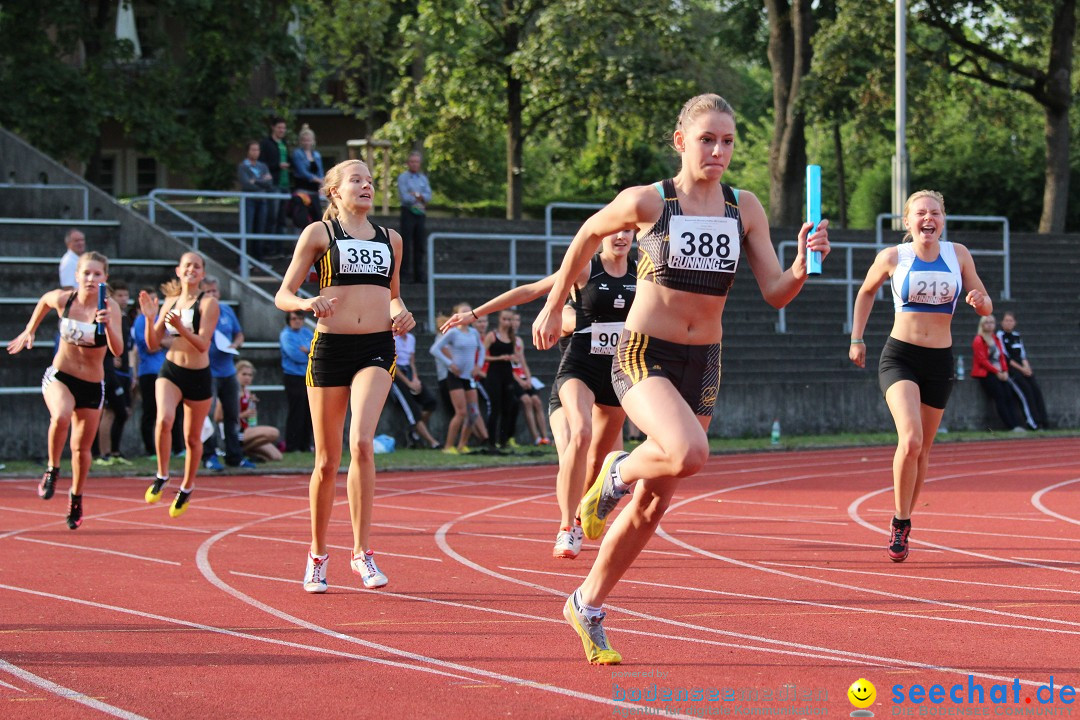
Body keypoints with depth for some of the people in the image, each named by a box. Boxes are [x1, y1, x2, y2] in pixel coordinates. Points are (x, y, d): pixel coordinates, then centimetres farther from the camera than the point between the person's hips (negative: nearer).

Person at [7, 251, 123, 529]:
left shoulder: (110, 307, -15)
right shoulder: (61, 299, -10)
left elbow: (117, 350, -27)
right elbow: (43, 301, 16)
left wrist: (108, 324, -43)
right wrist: (29, 331, 18)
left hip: (93, 386, 1)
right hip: (59, 377, 0)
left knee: (81, 448, 10)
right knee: (61, 416, -34)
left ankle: (76, 497, 37)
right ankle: (52, 470, -11)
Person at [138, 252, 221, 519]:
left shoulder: (208, 303, -7)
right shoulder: (170, 302, 6)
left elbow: (203, 344, -17)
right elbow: (153, 344, 7)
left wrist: (180, 327, -32)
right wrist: (150, 318, -9)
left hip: (199, 376, -2)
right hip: (170, 371, 2)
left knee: (192, 437, 9)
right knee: (164, 419, -26)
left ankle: (187, 487, 32)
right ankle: (162, 476, -9)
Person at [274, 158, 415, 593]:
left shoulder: (390, 240, 15)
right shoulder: (319, 234, 4)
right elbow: (282, 295, 3)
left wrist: (400, 313, 7)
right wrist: (306, 303, -19)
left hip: (376, 349, 1)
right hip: (330, 346, -1)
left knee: (361, 442, -20)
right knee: (327, 461, 4)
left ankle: (362, 552, -14)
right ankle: (318, 554, 21)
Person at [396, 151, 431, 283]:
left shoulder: (423, 178, 14)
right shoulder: (403, 178, -2)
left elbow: (428, 196, 4)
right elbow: (404, 197, -12)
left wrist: (418, 195, -14)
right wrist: (420, 200, -4)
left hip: (420, 214, 5)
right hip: (408, 212, -5)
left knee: (419, 246, 5)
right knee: (406, 245, -8)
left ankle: (419, 275, 9)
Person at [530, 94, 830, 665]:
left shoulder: (745, 210, 1)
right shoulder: (647, 202, -9)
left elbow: (775, 294, -1)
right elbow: (587, 237, 8)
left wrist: (804, 263, -22)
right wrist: (554, 307, 15)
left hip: (702, 365, 5)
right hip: (643, 356, -5)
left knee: (653, 505, 9)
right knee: (688, 454, -33)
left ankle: (588, 605, 29)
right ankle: (618, 472, 1)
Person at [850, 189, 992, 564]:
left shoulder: (958, 254, 3)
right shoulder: (892, 258, -2)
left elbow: (986, 306, 9)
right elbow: (866, 292, 17)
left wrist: (979, 301, -15)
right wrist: (856, 339, 12)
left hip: (939, 362, 3)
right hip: (899, 356, -3)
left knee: (922, 450, 11)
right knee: (910, 440, -23)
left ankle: (903, 523, 30)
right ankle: (900, 522, -8)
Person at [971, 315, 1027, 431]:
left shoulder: (996, 339, 17)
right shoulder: (978, 341, -6)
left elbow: (1002, 356, 15)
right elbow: (982, 360, -12)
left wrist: (1005, 371, -1)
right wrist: (997, 372, -12)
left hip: (999, 373, 7)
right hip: (986, 374, -7)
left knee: (1009, 396, -6)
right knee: (1000, 398, -15)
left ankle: (1016, 424, -12)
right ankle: (1011, 426, -17)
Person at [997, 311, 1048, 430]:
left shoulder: (1017, 336, 20)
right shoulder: (1000, 335, 0)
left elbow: (1023, 354, 17)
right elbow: (1005, 357, -6)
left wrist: (1026, 367, -4)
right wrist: (1021, 368, -10)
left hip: (1022, 367, 6)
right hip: (1010, 368, -6)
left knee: (1036, 389, -14)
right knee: (1026, 389, -24)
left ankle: (1043, 421, -19)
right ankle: (1034, 423, -27)